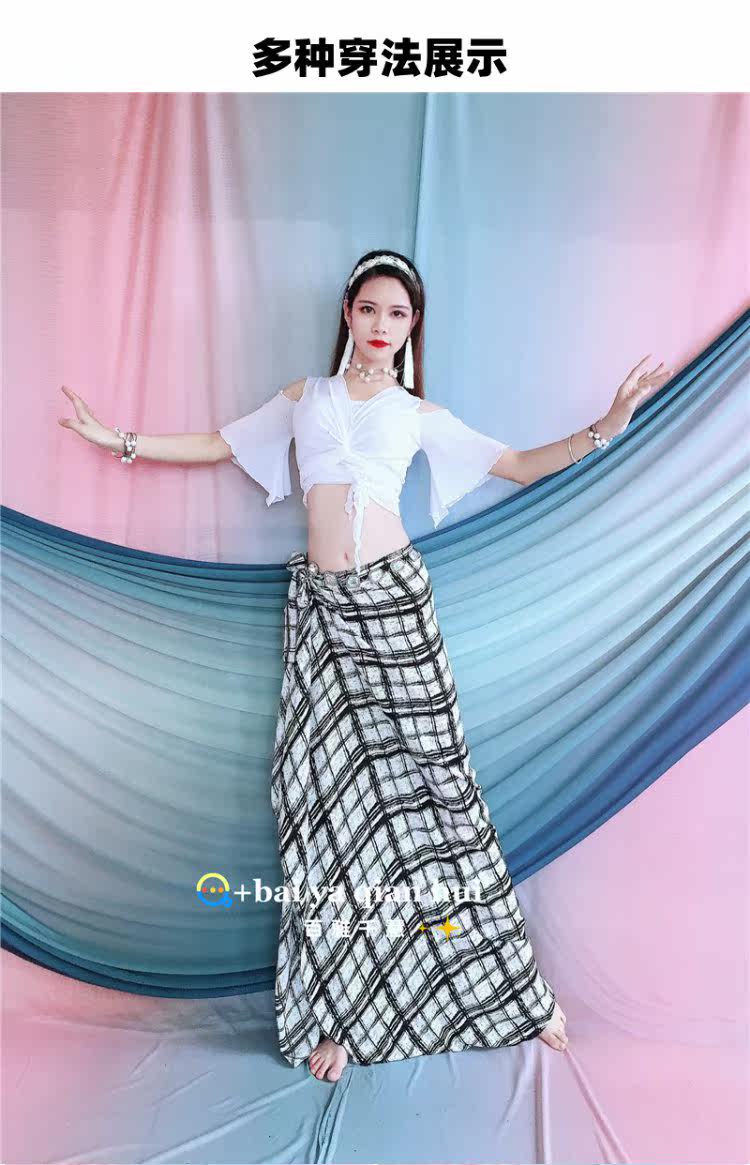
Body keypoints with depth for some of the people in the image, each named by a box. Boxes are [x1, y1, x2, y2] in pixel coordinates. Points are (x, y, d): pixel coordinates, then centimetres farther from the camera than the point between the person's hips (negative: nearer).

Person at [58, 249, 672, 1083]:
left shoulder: (420, 413, 13)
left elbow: (518, 466, 13)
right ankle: (337, 1013, 9)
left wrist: (605, 427, 5)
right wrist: (120, 439, 21)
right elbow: (218, 445, 23)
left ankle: (506, 987, 16)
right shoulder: (304, 396, 18)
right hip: (319, 601, 1)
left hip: (394, 594, -1)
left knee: (418, 772, 0)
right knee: (331, 789, -1)